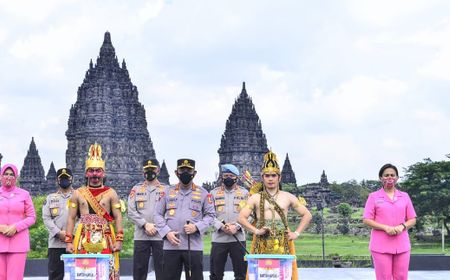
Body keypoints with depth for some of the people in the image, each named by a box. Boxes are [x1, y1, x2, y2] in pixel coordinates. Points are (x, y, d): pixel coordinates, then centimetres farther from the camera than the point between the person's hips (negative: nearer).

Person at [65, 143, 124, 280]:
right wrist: (68, 241, 2)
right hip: (84, 240, 1)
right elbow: (71, 218, 10)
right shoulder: (78, 193, 11)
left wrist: (119, 240, -7)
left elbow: (118, 217, 3)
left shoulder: (111, 193, 7)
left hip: (105, 240, -1)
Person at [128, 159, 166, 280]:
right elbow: (131, 212, 1)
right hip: (140, 236, 1)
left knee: (161, 269, 1)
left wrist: (156, 226, -12)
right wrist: (145, 224, -11)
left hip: (160, 236, -1)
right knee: (139, 269, 4)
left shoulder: (165, 190, 7)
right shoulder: (136, 189, 10)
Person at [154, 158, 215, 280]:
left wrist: (197, 227, -12)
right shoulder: (168, 192, 10)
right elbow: (158, 215, 9)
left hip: (194, 246, -1)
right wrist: (167, 232, -7)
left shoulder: (203, 193, 7)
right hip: (171, 245, 1)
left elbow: (210, 215, 6)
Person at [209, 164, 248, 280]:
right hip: (218, 238, 0)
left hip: (238, 238, 0)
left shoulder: (244, 193, 8)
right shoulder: (214, 193, 8)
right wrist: (222, 227, -14)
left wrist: (236, 227, -14)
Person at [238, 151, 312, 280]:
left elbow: (307, 215, 13)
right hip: (262, 243, -1)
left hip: (283, 243, 1)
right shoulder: (256, 198, 8)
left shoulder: (288, 197, 10)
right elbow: (241, 218, 1)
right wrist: (256, 231, -10)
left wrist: (296, 233, 4)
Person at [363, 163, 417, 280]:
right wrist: (385, 227, -15)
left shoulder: (405, 196, 11)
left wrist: (402, 226, -10)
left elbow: (412, 220, 12)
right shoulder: (373, 196, 3)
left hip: (402, 245, 3)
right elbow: (366, 220, -1)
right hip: (381, 246, -3)